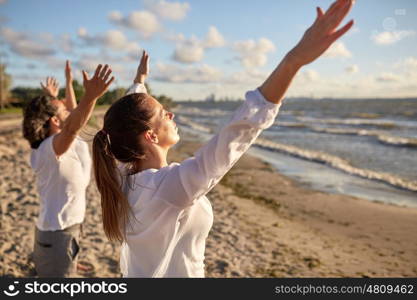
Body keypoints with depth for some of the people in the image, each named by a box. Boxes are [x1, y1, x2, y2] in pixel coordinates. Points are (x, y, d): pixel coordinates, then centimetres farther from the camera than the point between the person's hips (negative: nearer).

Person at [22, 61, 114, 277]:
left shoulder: (52, 145, 4)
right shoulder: (49, 148, -24)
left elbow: (73, 116, 22)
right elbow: (71, 128, -47)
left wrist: (69, 84, 28)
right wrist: (90, 97, -62)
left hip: (53, 230, 10)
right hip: (59, 235, -10)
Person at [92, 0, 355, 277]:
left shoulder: (122, 176, -11)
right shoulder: (169, 185, -34)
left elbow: (129, 118, 6)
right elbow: (233, 137, -45)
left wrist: (139, 79, 23)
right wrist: (294, 60, -50)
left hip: (135, 273, 7)